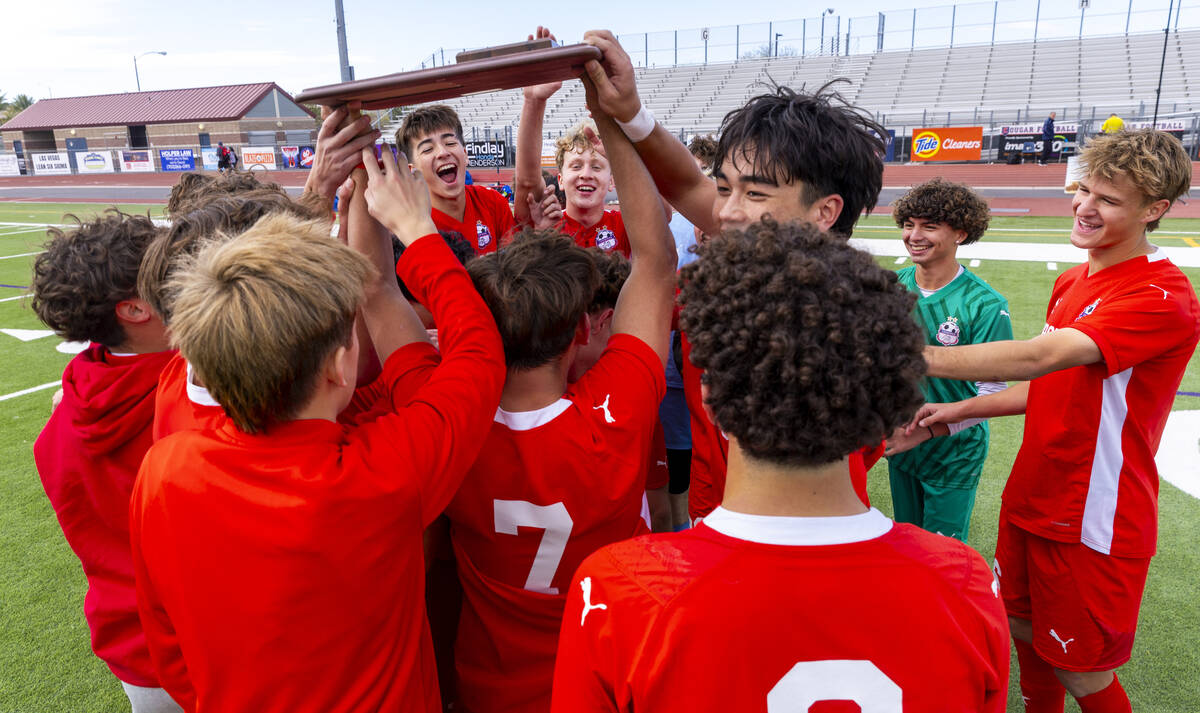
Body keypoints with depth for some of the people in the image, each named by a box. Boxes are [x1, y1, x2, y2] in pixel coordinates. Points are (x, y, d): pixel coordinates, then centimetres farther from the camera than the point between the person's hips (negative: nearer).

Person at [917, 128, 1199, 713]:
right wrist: (960, 409, 5)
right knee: (1026, 635, 20)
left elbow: (1038, 357, -33)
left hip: (1094, 526, -7)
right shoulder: (1072, 281, 8)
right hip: (1031, 503, 7)